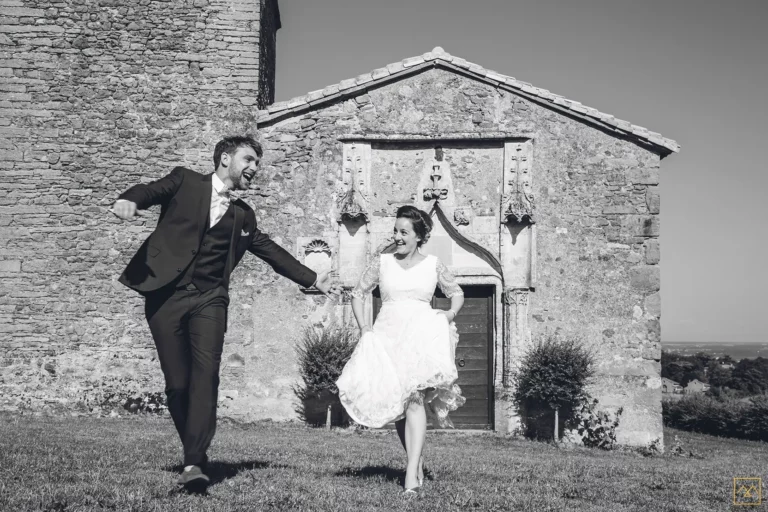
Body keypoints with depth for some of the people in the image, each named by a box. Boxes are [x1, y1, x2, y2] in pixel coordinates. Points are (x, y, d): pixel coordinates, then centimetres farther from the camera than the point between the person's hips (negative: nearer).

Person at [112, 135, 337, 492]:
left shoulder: (242, 215, 20)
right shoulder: (185, 181, 9)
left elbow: (271, 251, 28)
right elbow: (151, 191, -6)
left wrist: (312, 279, 27)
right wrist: (129, 200, -29)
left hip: (209, 299, 3)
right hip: (166, 296, -2)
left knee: (205, 374, -16)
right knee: (176, 383, -4)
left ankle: (194, 464, -18)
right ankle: (195, 453, 15)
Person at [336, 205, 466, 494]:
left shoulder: (433, 265, 8)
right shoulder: (382, 262, 10)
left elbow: (457, 293, 20)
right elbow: (358, 294, 17)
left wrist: (451, 313, 0)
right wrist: (364, 327, 5)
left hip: (421, 336, -3)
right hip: (387, 337, 3)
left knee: (414, 398, -19)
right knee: (395, 404, 4)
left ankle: (411, 473, -23)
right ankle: (417, 462, 19)